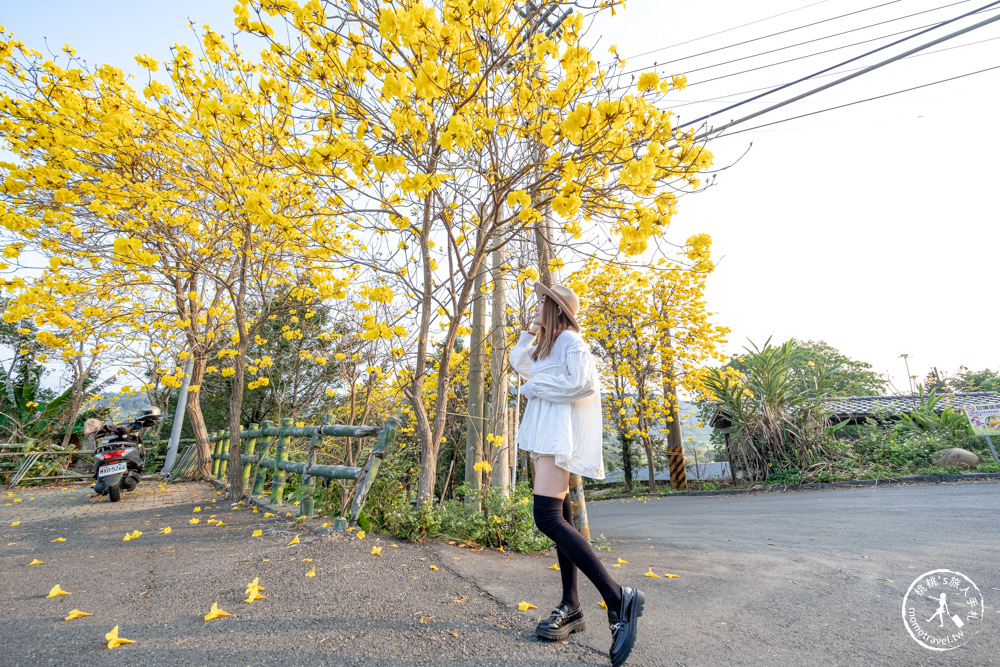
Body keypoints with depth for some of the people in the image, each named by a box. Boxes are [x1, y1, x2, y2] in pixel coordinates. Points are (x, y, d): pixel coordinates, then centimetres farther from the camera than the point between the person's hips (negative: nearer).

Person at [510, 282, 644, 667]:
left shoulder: (569, 339, -7)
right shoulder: (546, 346, 21)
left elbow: (585, 383, -20)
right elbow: (518, 361, 30)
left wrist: (534, 387, -13)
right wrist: (531, 329, 19)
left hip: (558, 433, -10)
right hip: (542, 434, 10)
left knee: (547, 516, -20)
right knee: (559, 518, 9)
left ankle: (617, 599, -15)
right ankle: (571, 607, 17)